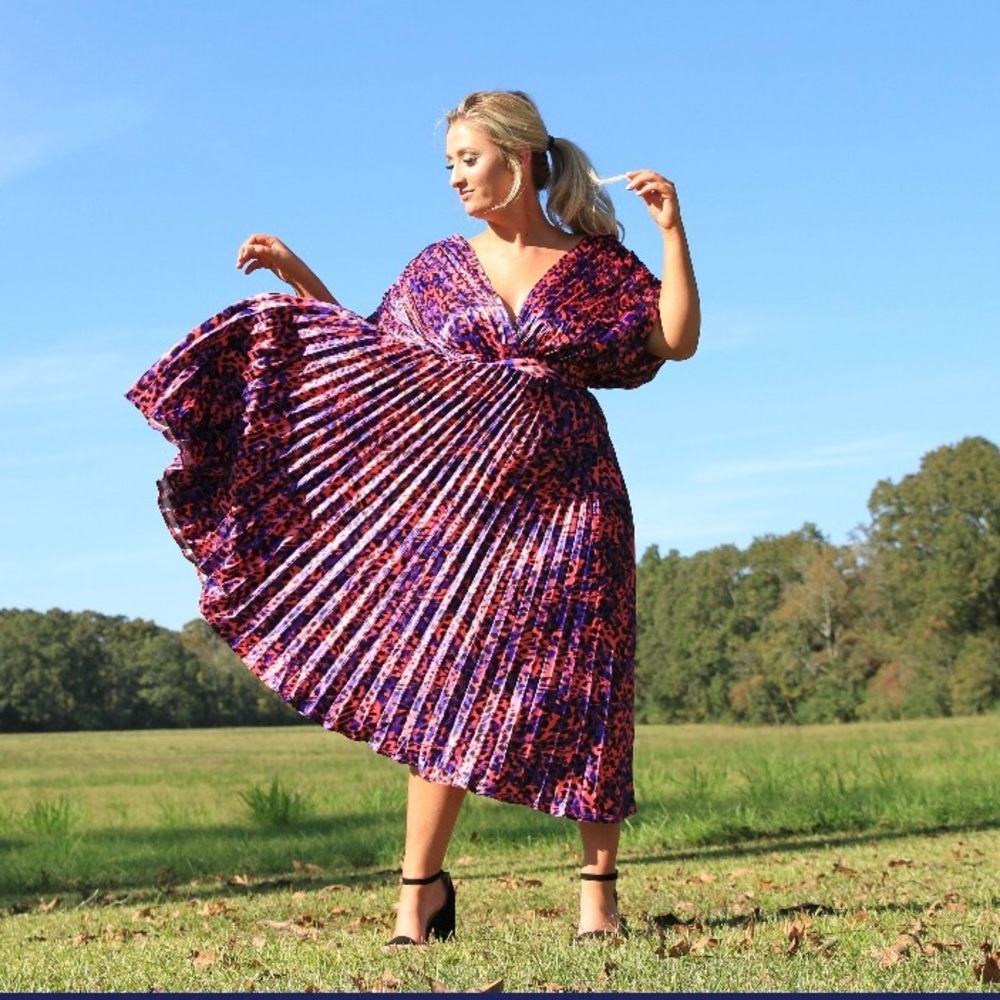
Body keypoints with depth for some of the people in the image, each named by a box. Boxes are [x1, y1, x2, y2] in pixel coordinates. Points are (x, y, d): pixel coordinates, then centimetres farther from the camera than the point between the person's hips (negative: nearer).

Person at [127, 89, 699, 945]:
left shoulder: (597, 264, 4)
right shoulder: (440, 269, 10)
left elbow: (678, 342, -1)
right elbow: (368, 354, 16)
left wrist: (673, 231, -9)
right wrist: (298, 280, 10)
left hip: (568, 500, -1)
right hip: (462, 496, 2)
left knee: (580, 695, -1)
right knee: (443, 686, 0)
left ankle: (600, 890, 9)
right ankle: (420, 888, 8)